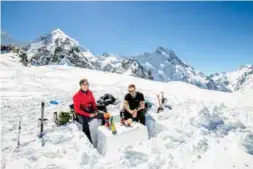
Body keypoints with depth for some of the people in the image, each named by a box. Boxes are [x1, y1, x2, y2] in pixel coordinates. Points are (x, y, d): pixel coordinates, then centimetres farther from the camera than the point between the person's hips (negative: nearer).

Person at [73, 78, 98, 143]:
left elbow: (93, 102, 12)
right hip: (81, 113, -5)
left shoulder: (90, 92, 0)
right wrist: (88, 114, -23)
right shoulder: (77, 96, -16)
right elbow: (77, 109, -16)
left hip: (90, 110, 6)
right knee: (85, 122, -36)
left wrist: (95, 111, -6)